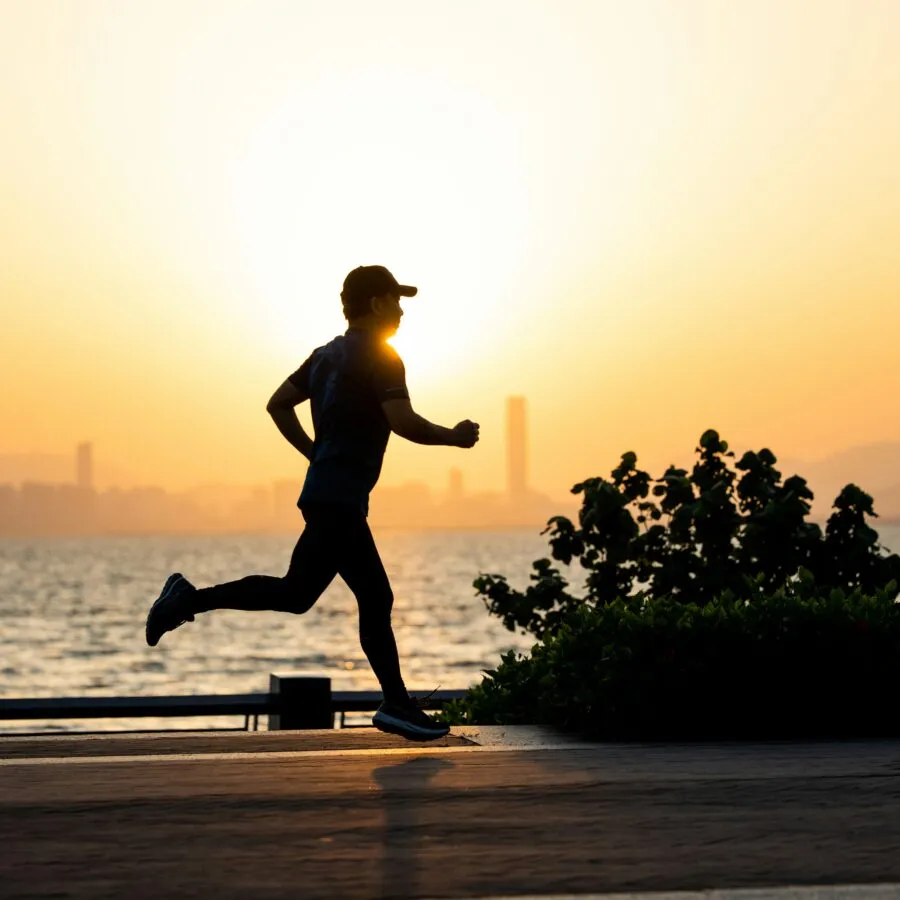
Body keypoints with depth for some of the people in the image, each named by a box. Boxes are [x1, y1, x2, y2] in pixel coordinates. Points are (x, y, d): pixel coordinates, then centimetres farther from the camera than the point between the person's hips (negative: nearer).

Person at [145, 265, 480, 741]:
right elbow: (403, 421, -18)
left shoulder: (327, 355, 18)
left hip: (331, 496, 10)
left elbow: (278, 405, 18)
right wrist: (454, 436, -2)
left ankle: (397, 705, 10)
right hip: (339, 500, -10)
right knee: (297, 592, -15)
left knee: (376, 599, 10)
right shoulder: (380, 357, -8)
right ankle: (193, 598, -15)